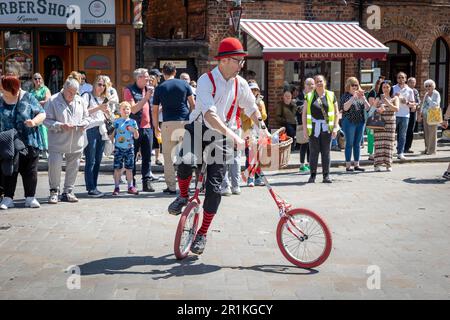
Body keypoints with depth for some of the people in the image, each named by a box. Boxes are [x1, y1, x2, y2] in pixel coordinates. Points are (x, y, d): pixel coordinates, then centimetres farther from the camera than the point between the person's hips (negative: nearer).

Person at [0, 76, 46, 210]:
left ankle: (30, 197, 14)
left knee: (30, 171, 4)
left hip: (29, 142, -1)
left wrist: (34, 121, -17)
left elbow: (42, 114, 1)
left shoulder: (28, 98, -2)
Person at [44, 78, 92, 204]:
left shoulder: (80, 101, 10)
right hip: (57, 142, -4)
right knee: (55, 166, -5)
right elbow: (47, 120, -7)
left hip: (76, 142, 4)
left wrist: (83, 125, -5)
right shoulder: (53, 101, -4)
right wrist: (60, 126, -19)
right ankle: (54, 191, 12)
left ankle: (67, 192, 20)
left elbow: (87, 118, 16)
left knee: (73, 167, 8)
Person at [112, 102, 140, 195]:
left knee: (129, 168, 6)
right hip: (118, 148, -1)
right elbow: (112, 135, 6)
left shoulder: (133, 122, 6)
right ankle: (117, 187, 4)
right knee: (117, 168, -1)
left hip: (129, 148, 1)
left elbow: (136, 137, 7)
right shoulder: (116, 122, 3)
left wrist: (134, 130, -12)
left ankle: (130, 187, 14)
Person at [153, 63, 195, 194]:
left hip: (168, 123, -1)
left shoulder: (159, 88, 4)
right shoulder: (184, 84, 5)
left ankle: (171, 187, 4)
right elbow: (192, 104, 5)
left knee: (168, 156, 5)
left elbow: (155, 110, 6)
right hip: (185, 122, 1)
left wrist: (156, 127, 15)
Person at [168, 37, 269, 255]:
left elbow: (252, 108, 18)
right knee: (185, 165, -31)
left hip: (220, 138, 3)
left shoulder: (240, 84, -1)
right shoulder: (206, 80, -17)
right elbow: (209, 115, -29)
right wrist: (233, 136, -36)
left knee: (214, 186, -4)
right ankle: (183, 196, 5)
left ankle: (202, 234, 9)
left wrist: (262, 127, 9)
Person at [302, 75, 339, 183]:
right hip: (313, 128, 0)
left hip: (327, 128, 0)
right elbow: (304, 114, 6)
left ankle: (326, 175, 8)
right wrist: (305, 129, -1)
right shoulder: (309, 96, 6)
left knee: (326, 152, 2)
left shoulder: (331, 95, 7)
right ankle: (313, 175, 9)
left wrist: (335, 127, -1)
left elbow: (336, 113, 8)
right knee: (313, 152, 1)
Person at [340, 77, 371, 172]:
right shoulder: (346, 96, -1)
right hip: (349, 122, -5)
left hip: (360, 122, 5)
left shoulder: (361, 95, 12)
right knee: (349, 143, -2)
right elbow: (345, 107, -15)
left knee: (357, 144, 8)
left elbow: (367, 107, 4)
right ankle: (348, 165, 2)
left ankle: (356, 165, 14)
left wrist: (363, 97, -11)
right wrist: (353, 97, -19)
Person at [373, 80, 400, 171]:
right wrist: (378, 110, -15)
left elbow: (396, 109, -6)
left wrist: (387, 102, -15)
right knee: (379, 143, -6)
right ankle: (377, 164, -5)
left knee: (389, 143, -2)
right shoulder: (378, 98, 10)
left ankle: (388, 165, 4)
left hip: (390, 123, 0)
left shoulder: (395, 98, 9)